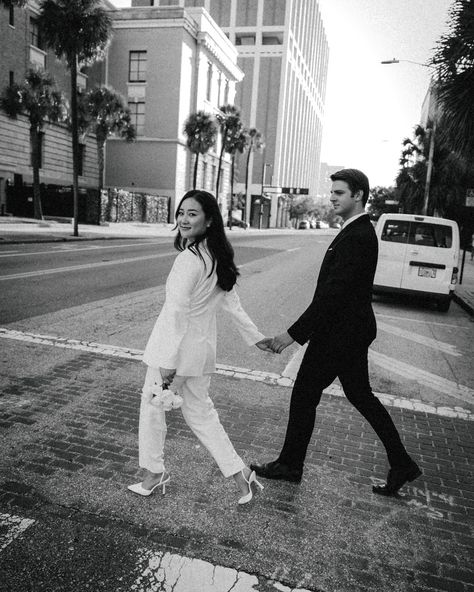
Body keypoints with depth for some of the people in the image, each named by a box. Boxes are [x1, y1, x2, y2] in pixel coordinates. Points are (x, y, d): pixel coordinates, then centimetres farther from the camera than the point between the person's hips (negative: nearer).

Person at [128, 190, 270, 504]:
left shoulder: (189, 259, -21)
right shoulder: (218, 258, 5)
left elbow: (177, 312, -22)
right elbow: (232, 301, 12)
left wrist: (169, 361, -20)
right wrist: (255, 336, 21)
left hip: (176, 348, -8)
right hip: (203, 349, 8)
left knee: (153, 404, 14)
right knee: (200, 411, 20)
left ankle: (154, 472, 29)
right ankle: (239, 472, 22)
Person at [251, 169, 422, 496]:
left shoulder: (358, 236, -21)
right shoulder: (359, 232, 11)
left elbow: (332, 293, -26)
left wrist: (294, 333, -24)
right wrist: (305, 329, 16)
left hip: (340, 335, -10)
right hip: (352, 332, 10)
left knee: (304, 395, 4)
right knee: (360, 395, 18)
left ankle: (290, 464, 22)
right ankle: (402, 464, 28)